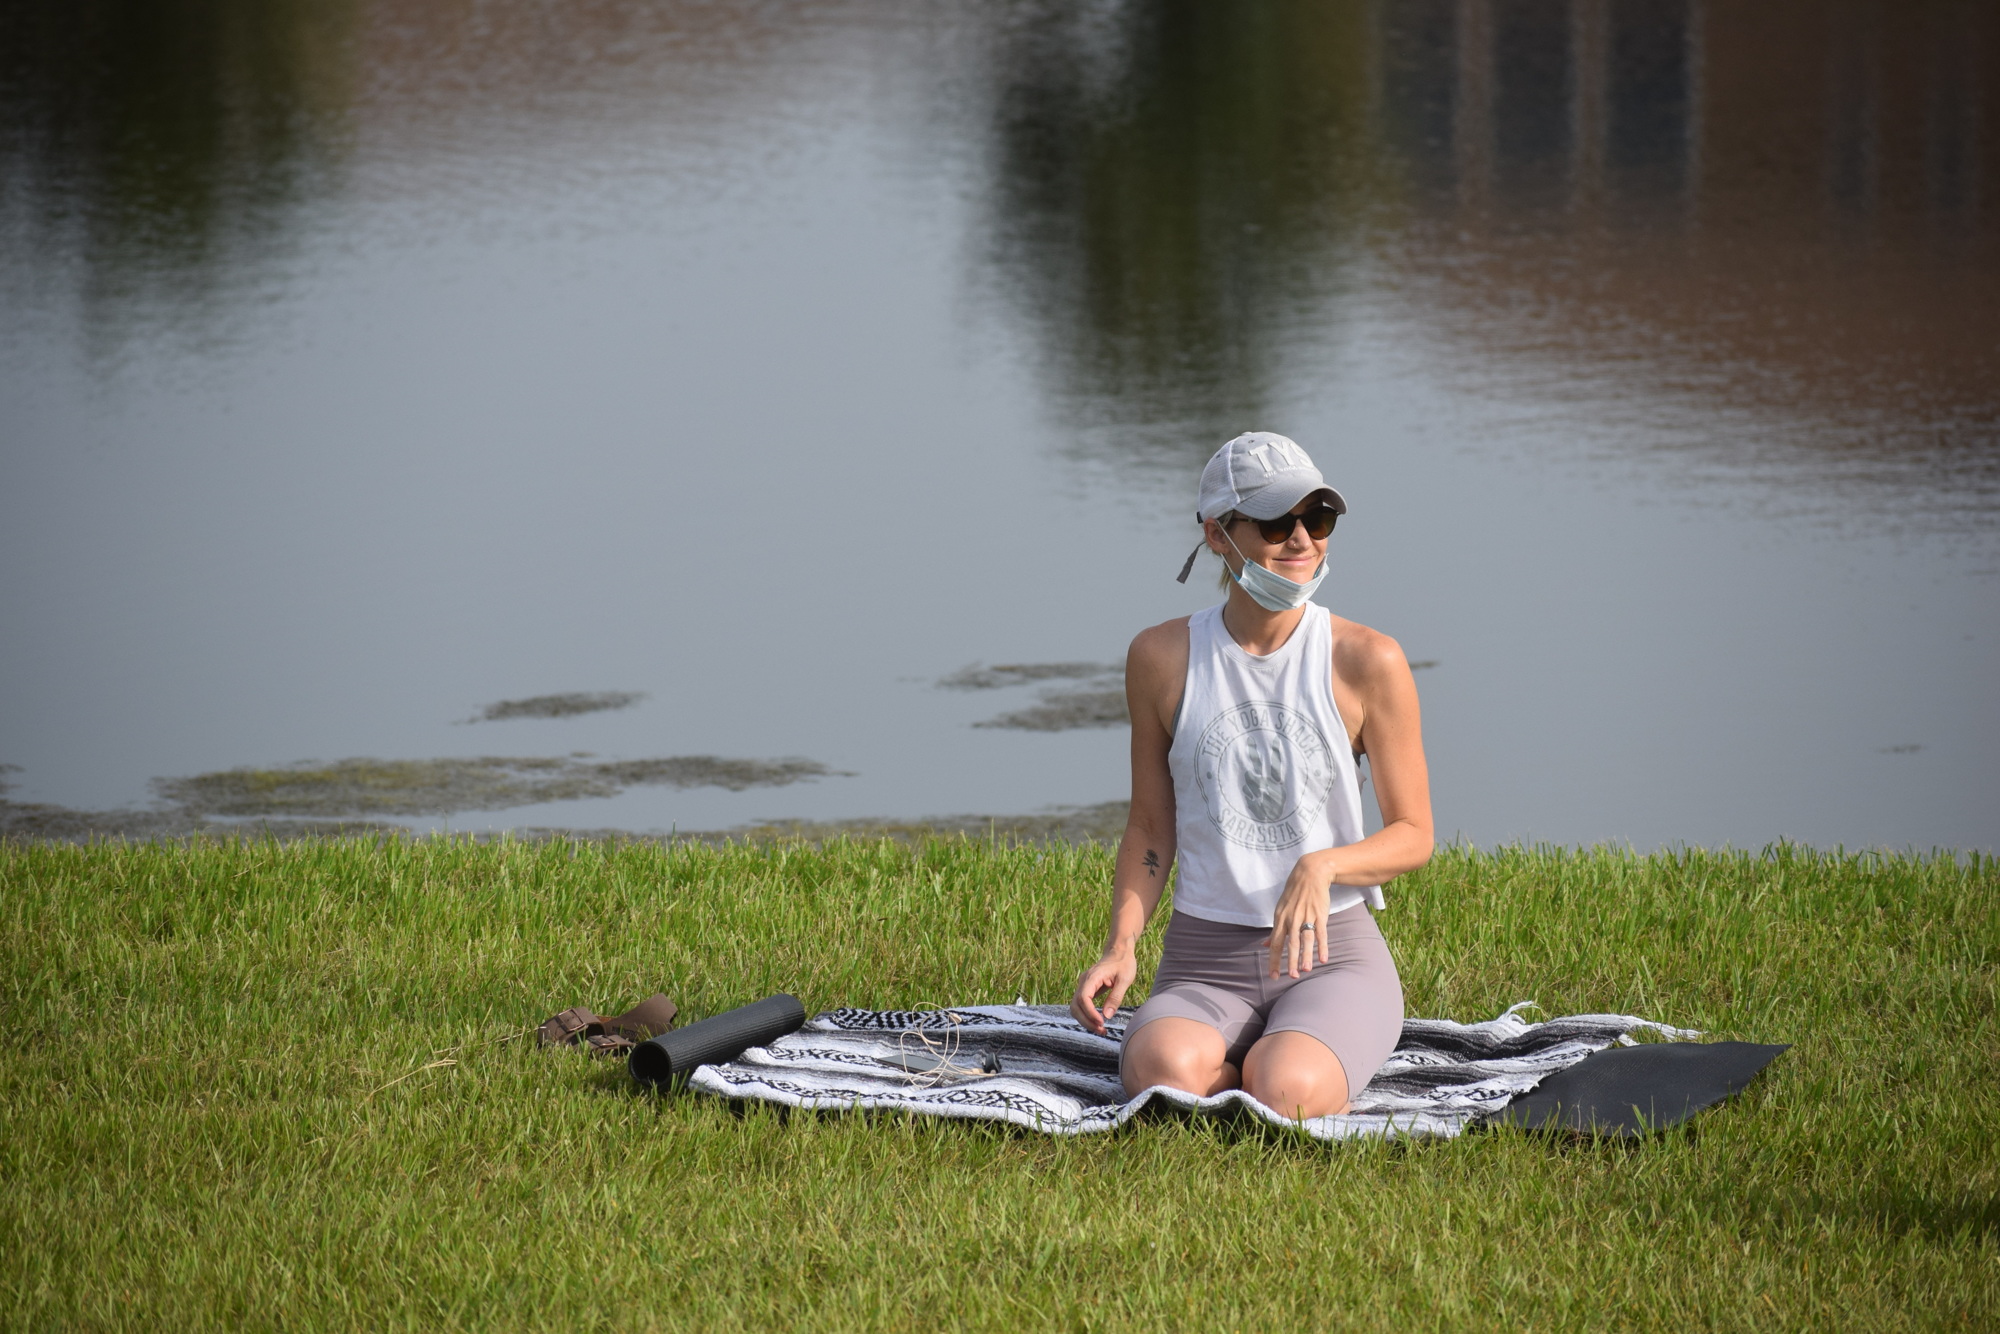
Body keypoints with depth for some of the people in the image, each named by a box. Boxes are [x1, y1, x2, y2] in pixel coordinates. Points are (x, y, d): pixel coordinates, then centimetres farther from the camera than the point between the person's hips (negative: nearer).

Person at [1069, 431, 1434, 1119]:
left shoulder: (1367, 662, -3)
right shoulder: (1163, 658, 2)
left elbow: (1413, 836, 2)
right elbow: (1152, 824, 11)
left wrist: (1322, 866, -19)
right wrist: (1121, 945, -5)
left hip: (1333, 958, -1)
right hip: (1203, 965, 1)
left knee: (1285, 1091, -34)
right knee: (1163, 1070, -34)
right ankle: (1232, 1051, 1)